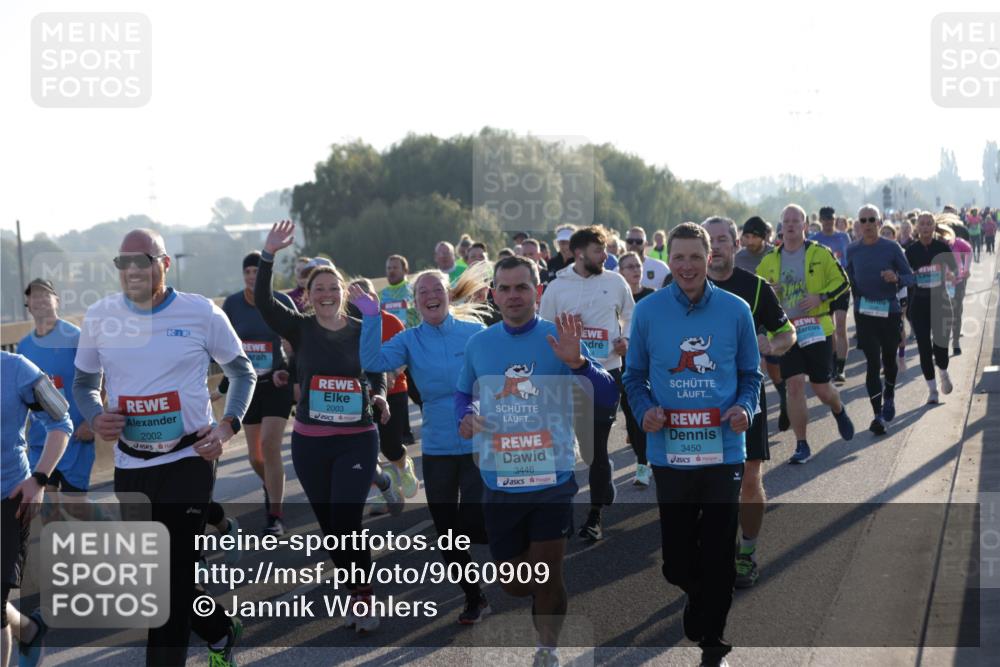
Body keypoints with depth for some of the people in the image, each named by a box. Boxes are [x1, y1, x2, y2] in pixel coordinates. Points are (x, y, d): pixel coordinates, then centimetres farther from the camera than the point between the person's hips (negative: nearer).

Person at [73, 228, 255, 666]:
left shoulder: (201, 314, -6)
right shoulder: (100, 317, 1)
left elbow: (242, 372, 8)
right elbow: (83, 383, 14)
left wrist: (227, 426, -7)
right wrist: (95, 418, -8)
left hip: (189, 460, -4)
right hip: (130, 466, 4)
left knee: (174, 577, -7)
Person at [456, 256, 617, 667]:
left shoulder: (560, 339, -5)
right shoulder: (478, 344, 5)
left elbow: (608, 398, -9)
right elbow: (463, 394, 19)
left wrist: (578, 363, -27)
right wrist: (465, 417, -4)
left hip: (552, 478, -3)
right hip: (499, 481, 3)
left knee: (547, 576, -2)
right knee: (514, 583, 13)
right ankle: (549, 604, 46)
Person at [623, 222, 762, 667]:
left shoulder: (735, 311, 1)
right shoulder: (647, 312, 0)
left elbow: (750, 373, 9)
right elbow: (634, 375, 8)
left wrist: (745, 407, -10)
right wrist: (645, 410, -11)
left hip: (724, 451, 0)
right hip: (669, 454, 1)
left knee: (719, 555, 2)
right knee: (677, 556, 9)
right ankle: (699, 598, 41)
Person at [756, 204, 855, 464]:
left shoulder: (820, 254, -1)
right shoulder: (770, 260, 7)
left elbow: (841, 282, 2)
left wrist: (821, 297, -15)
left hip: (816, 328, -2)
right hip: (786, 331, 2)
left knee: (821, 387, 2)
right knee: (794, 385, -7)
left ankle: (839, 411, 39)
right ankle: (801, 445, 2)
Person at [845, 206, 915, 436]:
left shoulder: (892, 248, -3)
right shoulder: (852, 250, 3)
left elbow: (911, 277, -2)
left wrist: (896, 278, -21)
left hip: (890, 310, 0)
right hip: (865, 311, 0)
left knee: (889, 359, 14)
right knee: (872, 362, -7)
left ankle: (889, 396, 42)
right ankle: (878, 414, -9)